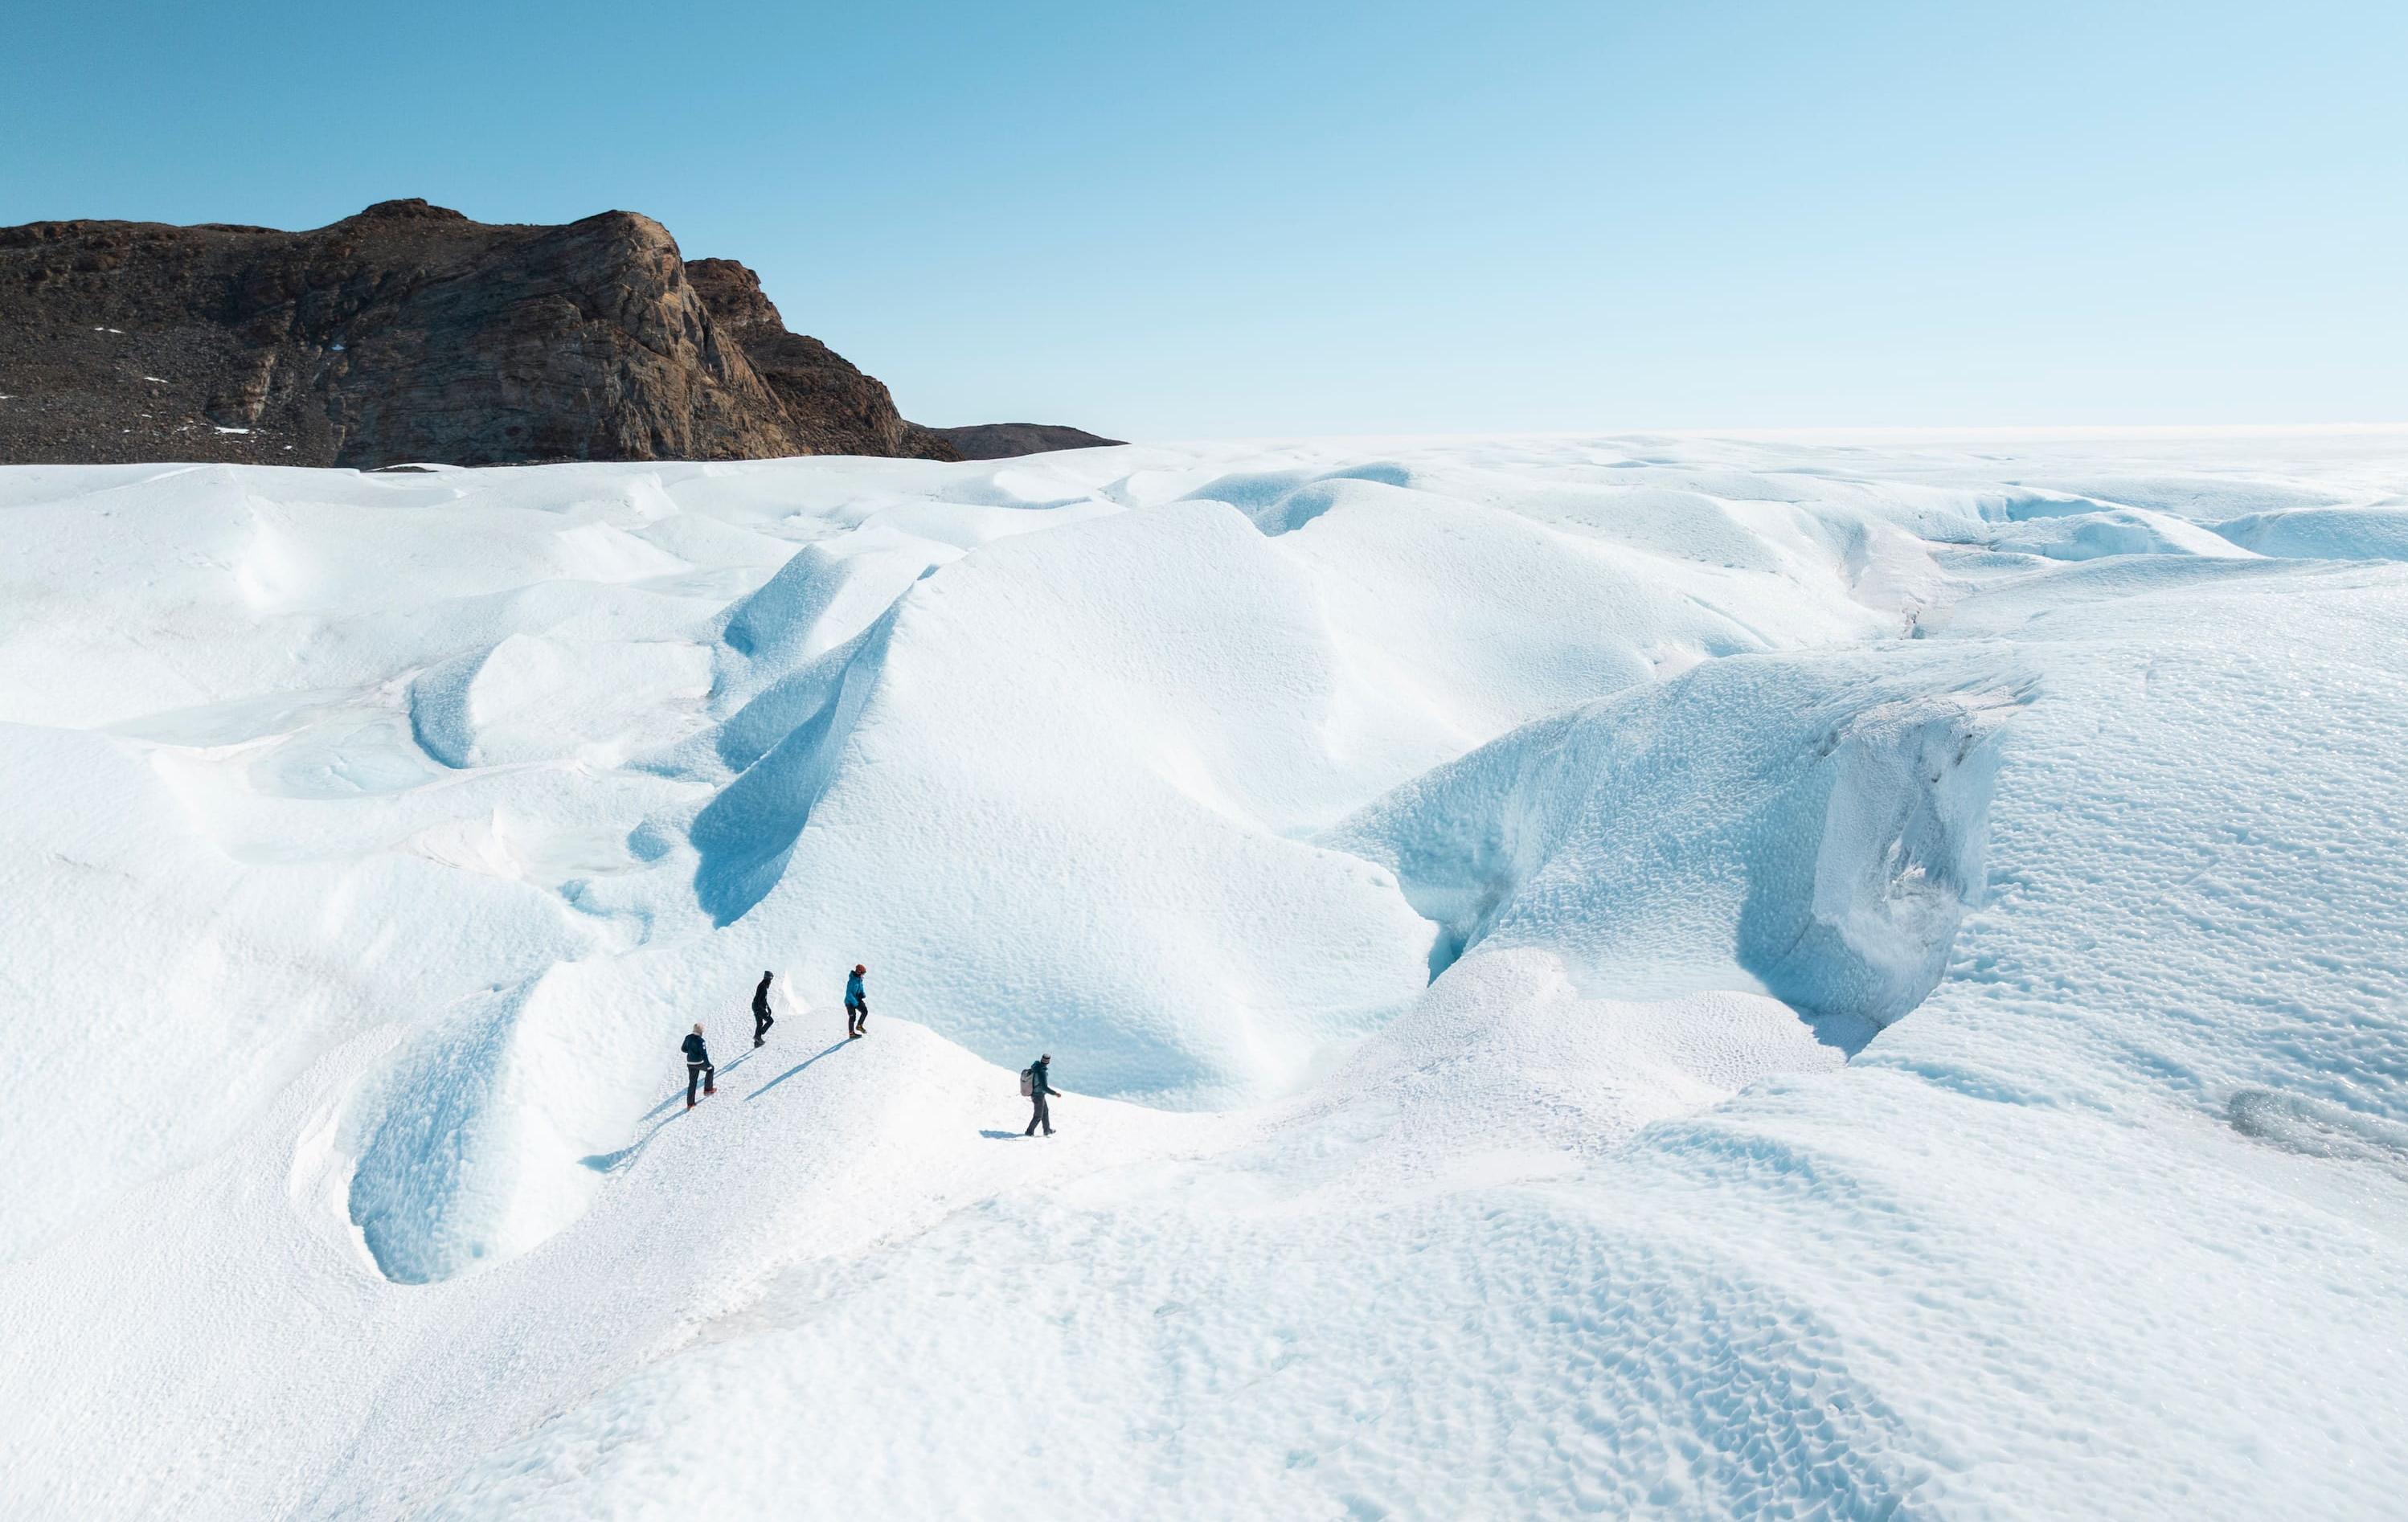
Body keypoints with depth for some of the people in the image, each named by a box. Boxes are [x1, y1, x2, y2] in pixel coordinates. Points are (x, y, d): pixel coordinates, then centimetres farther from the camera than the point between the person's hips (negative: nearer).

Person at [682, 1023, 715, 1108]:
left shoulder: (688, 1038, 0)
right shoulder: (700, 1041, -21)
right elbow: (704, 1055, -21)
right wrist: (708, 1065, -13)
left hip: (690, 1063, 6)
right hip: (699, 1063, -6)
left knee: (692, 1082, 17)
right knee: (711, 1069, 24)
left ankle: (690, 1103, 21)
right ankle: (708, 1089, 26)